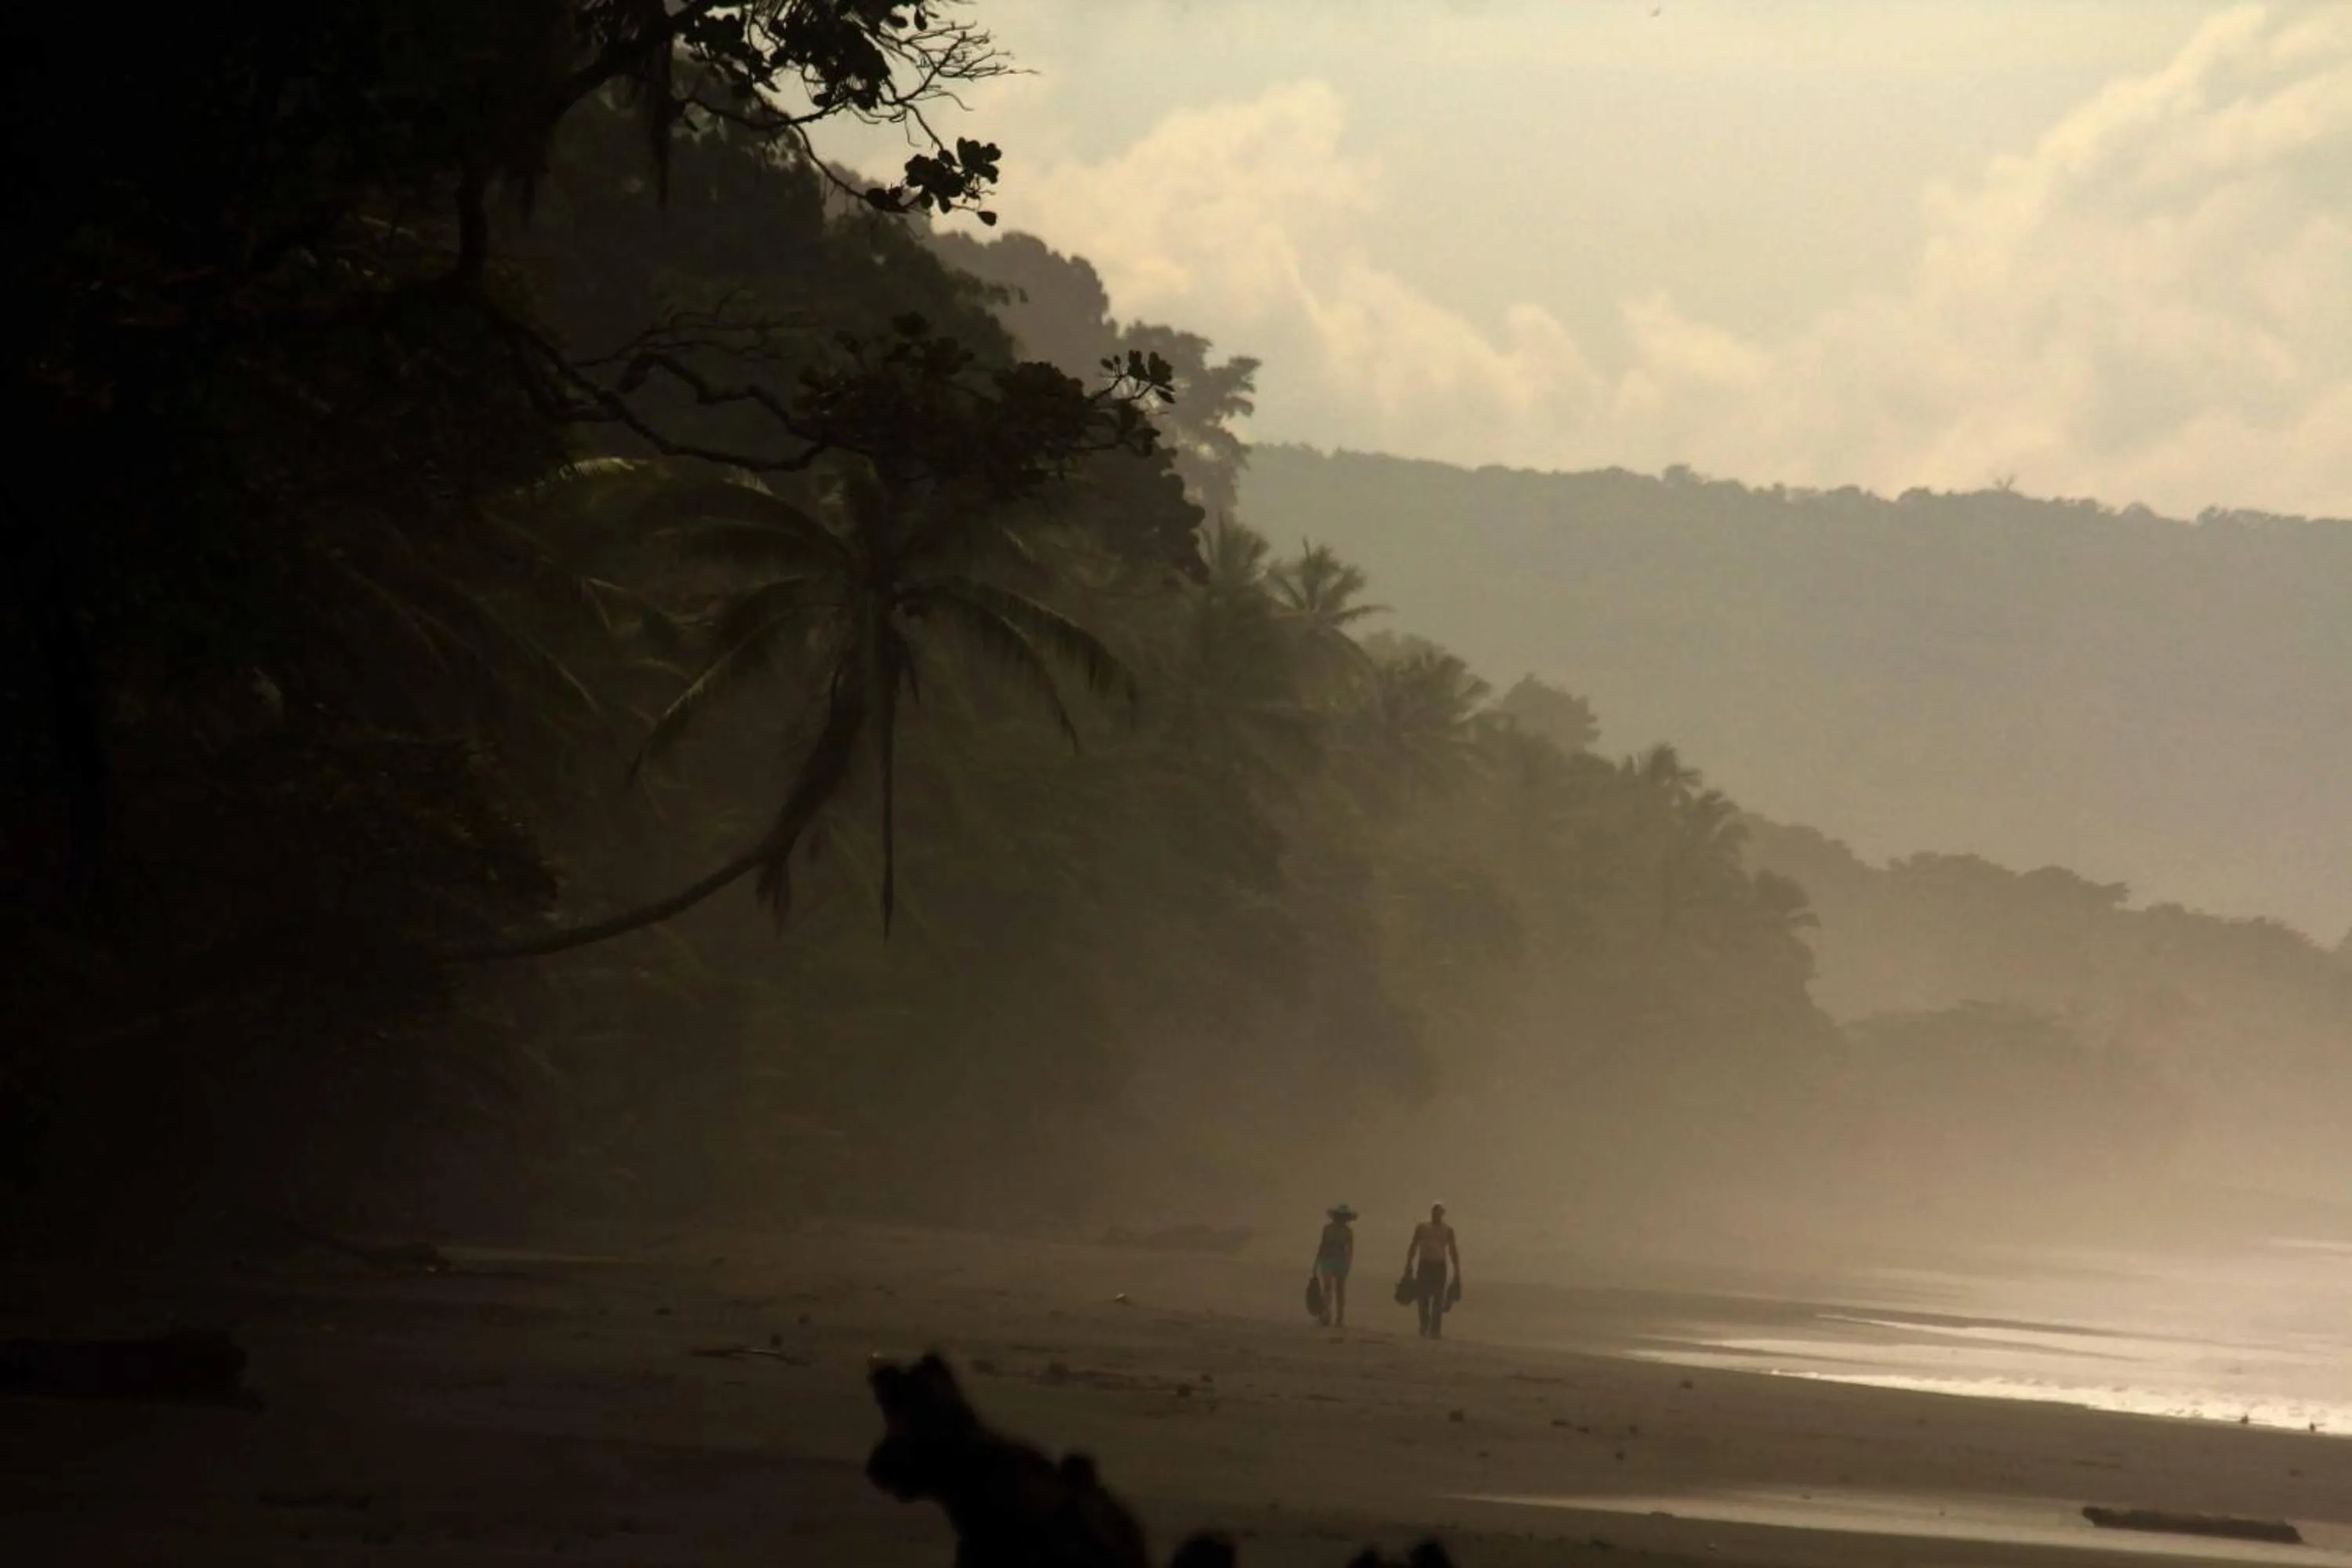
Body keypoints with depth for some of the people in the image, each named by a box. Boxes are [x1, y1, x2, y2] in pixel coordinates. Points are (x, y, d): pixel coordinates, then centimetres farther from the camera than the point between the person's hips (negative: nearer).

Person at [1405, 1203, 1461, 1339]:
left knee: (1438, 1299, -5)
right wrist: (1409, 1266, 3)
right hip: (1424, 1265, 1)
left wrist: (1457, 1271, 1)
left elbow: (1453, 1251, 6)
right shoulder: (1422, 1228, 6)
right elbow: (1413, 1248, 8)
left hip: (1440, 1266, -1)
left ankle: (1435, 1330, -2)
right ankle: (1424, 1327, 16)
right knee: (1422, 1297, -3)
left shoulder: (1447, 1230, 5)